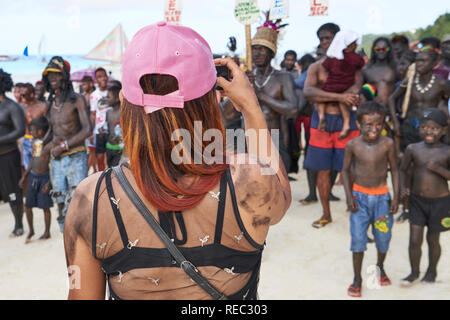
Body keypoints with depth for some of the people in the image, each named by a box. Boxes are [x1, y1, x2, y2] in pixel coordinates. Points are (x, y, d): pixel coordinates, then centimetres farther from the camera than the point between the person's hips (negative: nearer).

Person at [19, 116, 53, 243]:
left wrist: (49, 183, -18)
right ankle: (31, 230, 26)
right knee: (28, 206, 8)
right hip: (33, 177, 6)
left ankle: (47, 232, 20)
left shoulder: (50, 145, -15)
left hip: (45, 178, -6)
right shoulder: (35, 142, 6)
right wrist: (24, 177, 15)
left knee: (45, 206, 4)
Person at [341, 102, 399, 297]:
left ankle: (380, 267, 41)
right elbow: (345, 170, 0)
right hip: (359, 195, -1)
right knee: (358, 238, 0)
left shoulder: (387, 144, -9)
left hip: (381, 196, 1)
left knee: (383, 236, 11)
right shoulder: (353, 145, -10)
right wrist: (349, 196, -6)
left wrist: (396, 197, -3)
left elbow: (394, 170, 0)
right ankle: (357, 279, 17)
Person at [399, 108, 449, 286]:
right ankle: (414, 272, 23)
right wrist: (403, 187, -7)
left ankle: (432, 270, 37)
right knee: (415, 240, 1)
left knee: (433, 239, 14)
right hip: (417, 200, 1)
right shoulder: (413, 149, -3)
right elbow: (403, 170, 7)